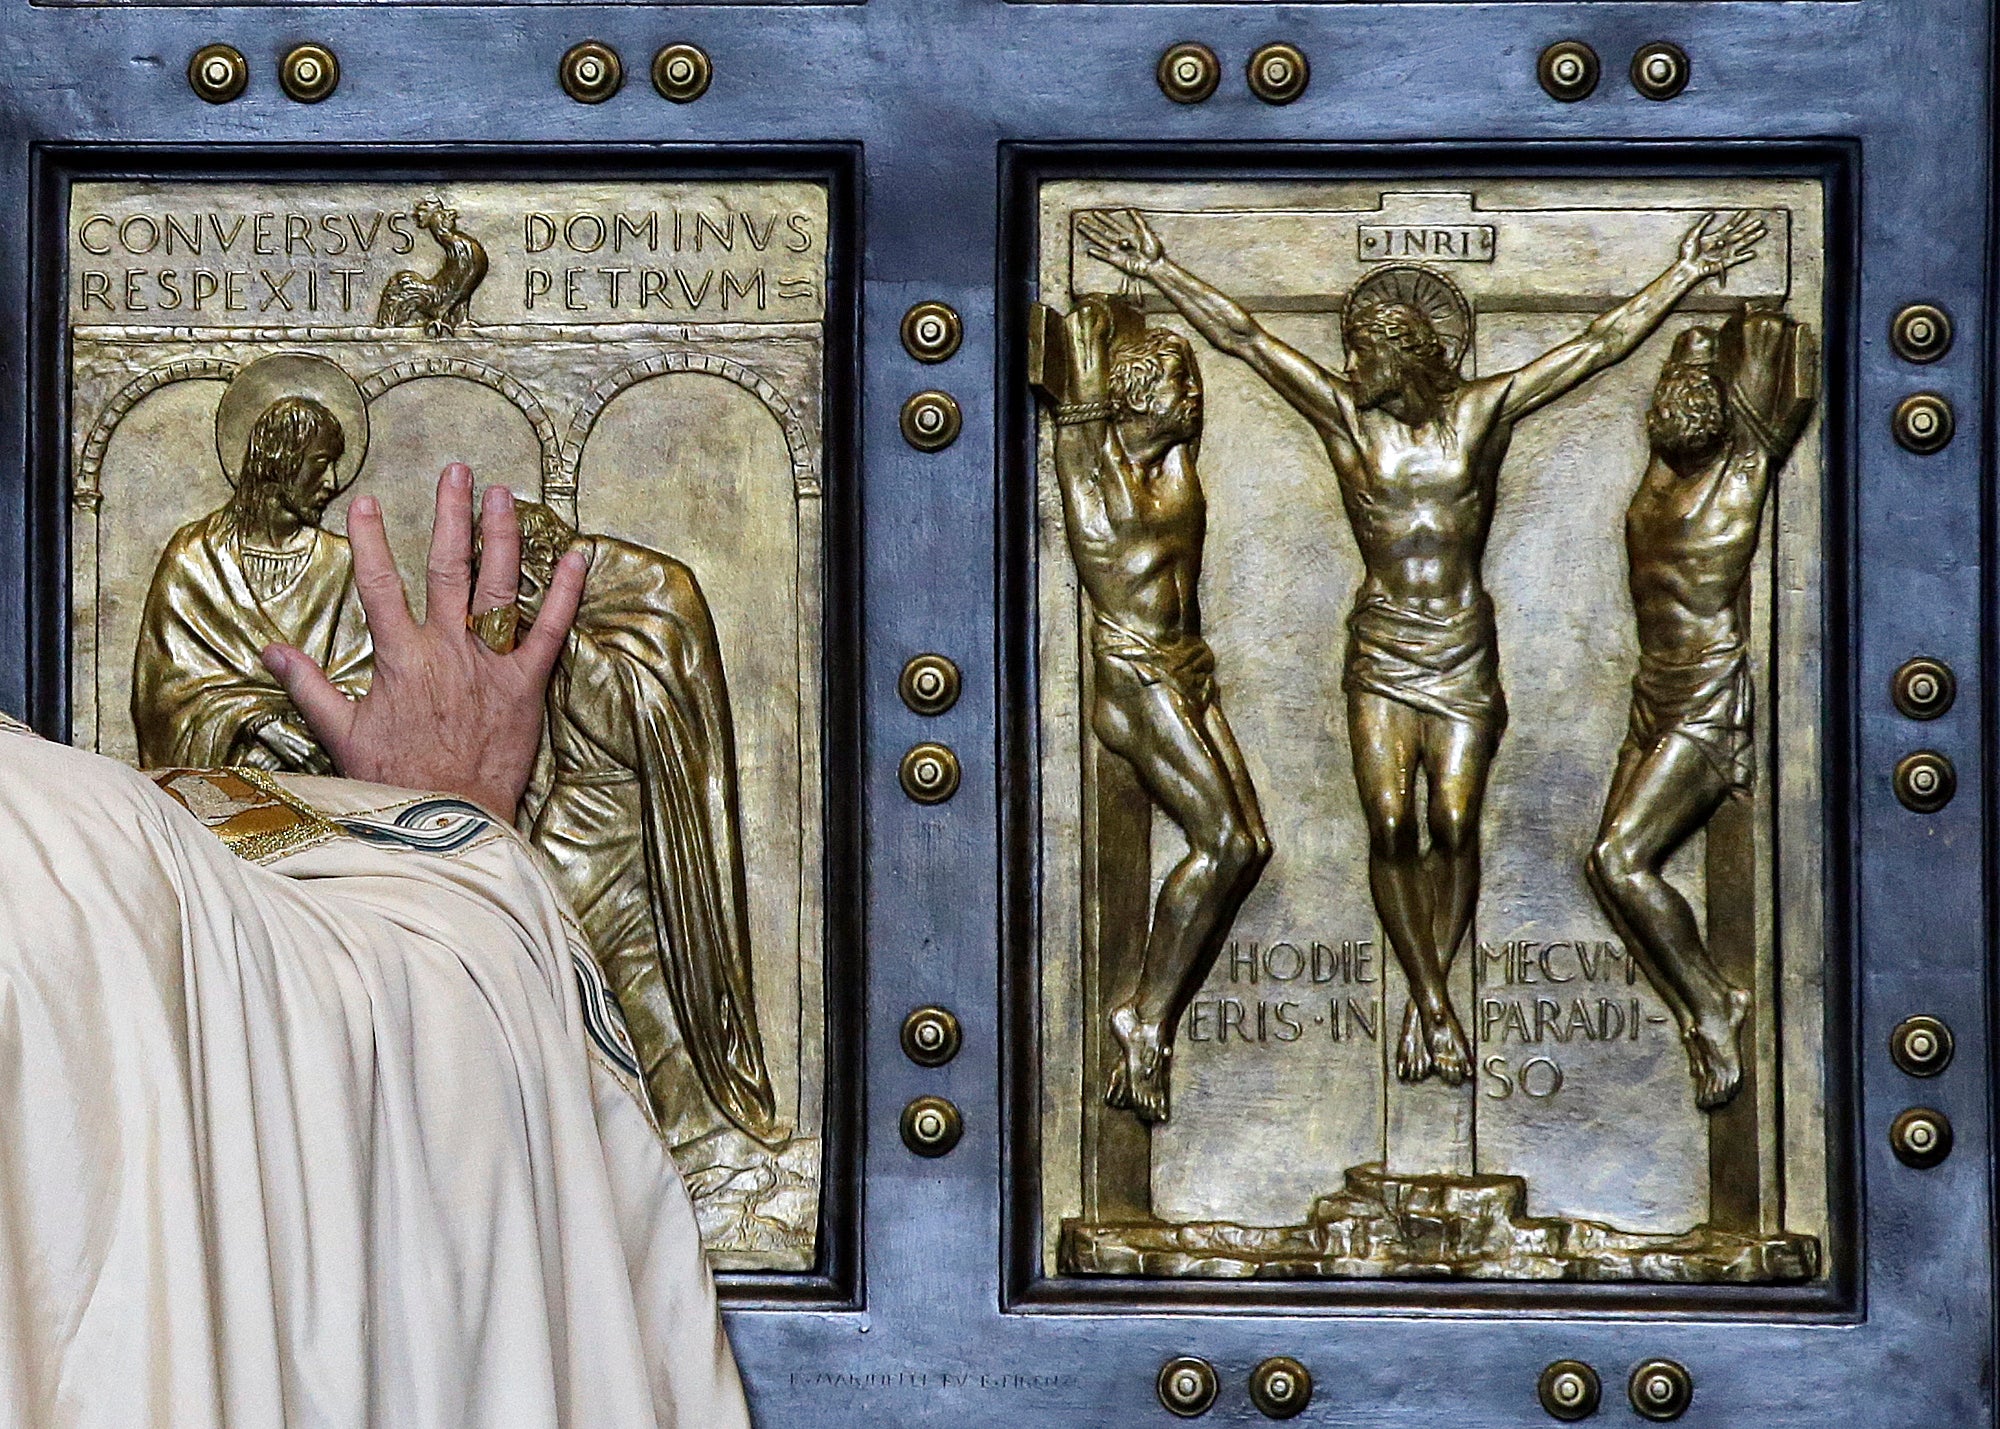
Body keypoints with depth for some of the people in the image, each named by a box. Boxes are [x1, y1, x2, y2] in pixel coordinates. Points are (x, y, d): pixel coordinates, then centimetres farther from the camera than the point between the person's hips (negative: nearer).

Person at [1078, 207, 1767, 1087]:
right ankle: (1434, 1005, -3)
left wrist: (1686, 274, 7)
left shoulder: (1483, 413, 4)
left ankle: (1424, 1005, 2)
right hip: (1380, 651, 0)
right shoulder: (1343, 416, 3)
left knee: (1454, 824, -7)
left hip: (1465, 650, 0)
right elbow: (1241, 336, 2)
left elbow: (1603, 344, 7)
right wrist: (1156, 269, 0)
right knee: (1390, 825, -10)